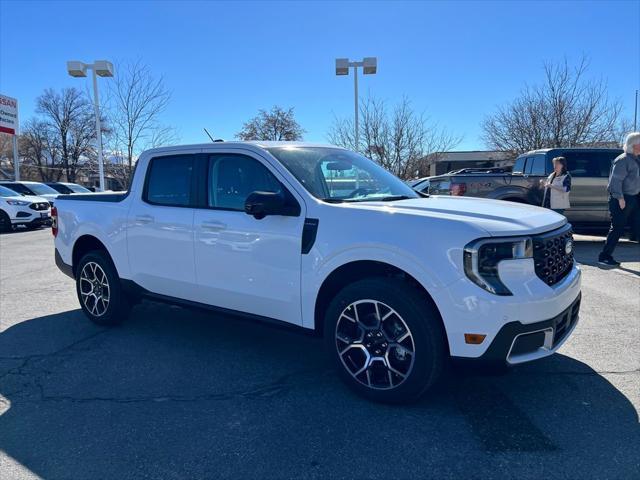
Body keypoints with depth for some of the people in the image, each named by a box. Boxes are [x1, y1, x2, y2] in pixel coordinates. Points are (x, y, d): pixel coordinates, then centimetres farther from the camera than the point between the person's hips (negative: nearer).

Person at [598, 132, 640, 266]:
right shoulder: (623, 160, -14)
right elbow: (616, 180, -19)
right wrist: (620, 198, -22)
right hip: (622, 199, -9)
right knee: (617, 229, -5)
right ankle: (604, 257, 3)